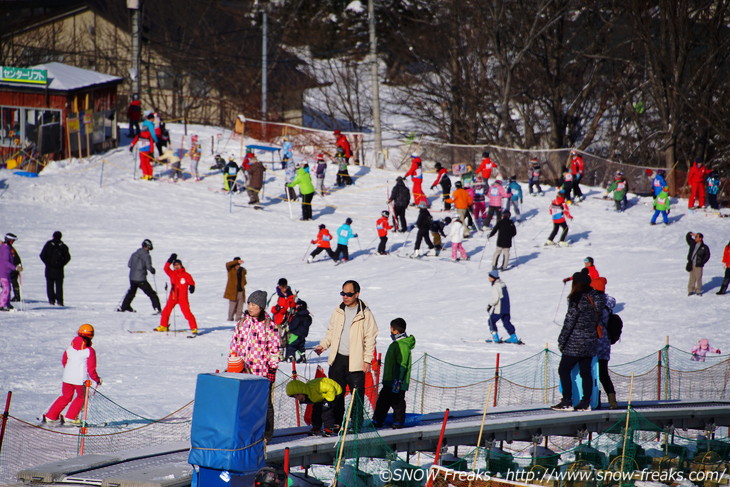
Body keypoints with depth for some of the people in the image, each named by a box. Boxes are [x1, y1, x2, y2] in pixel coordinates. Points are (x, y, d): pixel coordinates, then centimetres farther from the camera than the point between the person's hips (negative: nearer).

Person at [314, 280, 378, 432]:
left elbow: (370, 338, -4)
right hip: (337, 359, 5)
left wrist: (367, 360, -8)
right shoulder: (338, 311, 10)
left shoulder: (365, 314, -5)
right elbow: (331, 332, 19)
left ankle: (356, 425, 5)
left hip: (356, 361, -5)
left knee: (357, 395, -2)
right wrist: (323, 345, 3)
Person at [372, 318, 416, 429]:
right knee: (382, 401, 13)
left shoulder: (403, 345, -16)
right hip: (389, 380, 10)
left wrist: (398, 380, -24)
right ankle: (377, 421, 20)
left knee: (397, 402, -2)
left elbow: (402, 364, -21)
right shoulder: (396, 343, 16)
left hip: (397, 382, -10)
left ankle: (398, 423, 5)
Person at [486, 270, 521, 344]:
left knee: (491, 321, 6)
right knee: (506, 322, 15)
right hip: (506, 308, 8)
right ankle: (514, 338, 14)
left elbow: (495, 298, -22)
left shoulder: (496, 286, -17)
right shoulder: (502, 283, 10)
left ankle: (495, 338, 5)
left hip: (498, 309, -8)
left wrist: (489, 305, -8)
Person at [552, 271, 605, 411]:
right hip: (591, 343, 7)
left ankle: (567, 402, -3)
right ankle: (586, 402, 10)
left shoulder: (576, 299, -15)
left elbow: (569, 322, -14)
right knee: (586, 372, 10)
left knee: (564, 370, 1)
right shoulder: (594, 297, 4)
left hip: (575, 344, -7)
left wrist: (561, 341, -8)